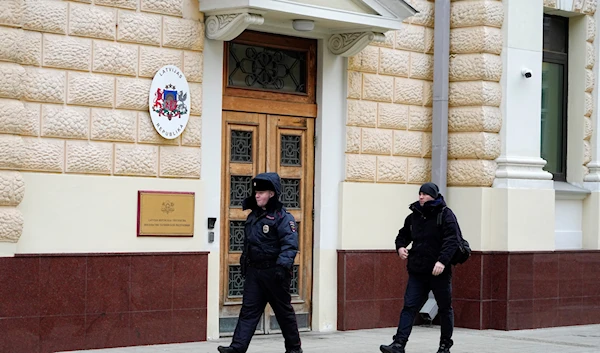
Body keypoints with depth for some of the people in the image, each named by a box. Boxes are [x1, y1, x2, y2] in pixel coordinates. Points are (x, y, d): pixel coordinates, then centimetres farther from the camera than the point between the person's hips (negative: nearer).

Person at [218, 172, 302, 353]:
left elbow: (290, 245, -21)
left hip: (274, 272, -7)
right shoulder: (253, 216, 13)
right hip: (254, 272, 7)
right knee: (248, 309, -1)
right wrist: (245, 263, 21)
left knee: (283, 311, 6)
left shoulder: (283, 217, -12)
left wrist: (283, 265, -32)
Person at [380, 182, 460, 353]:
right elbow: (403, 234, 25)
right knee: (409, 307, -5)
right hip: (417, 271, 4)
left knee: (445, 308, 9)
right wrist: (400, 246, 3)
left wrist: (442, 261, -28)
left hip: (439, 272, -4)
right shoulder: (414, 216, 11)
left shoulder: (445, 214, -6)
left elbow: (452, 240, -16)